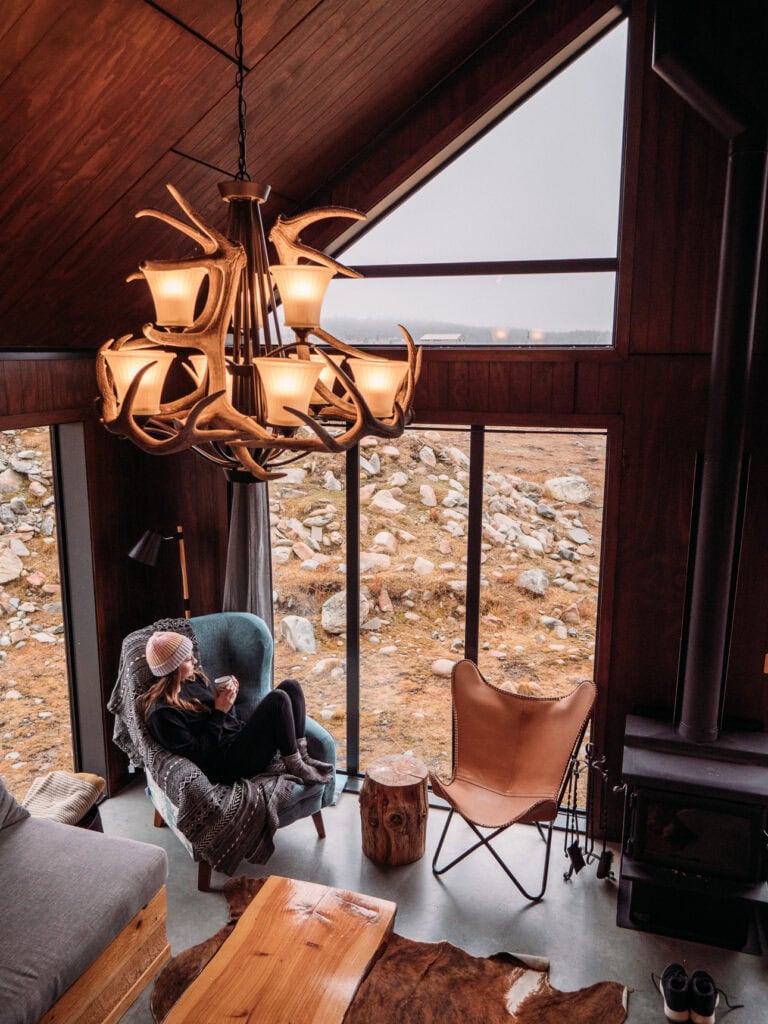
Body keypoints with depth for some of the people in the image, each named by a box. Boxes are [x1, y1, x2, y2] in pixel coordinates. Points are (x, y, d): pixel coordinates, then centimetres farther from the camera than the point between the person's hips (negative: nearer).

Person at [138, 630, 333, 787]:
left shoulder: (193, 677, 9)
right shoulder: (161, 713, -17)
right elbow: (197, 753, -18)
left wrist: (225, 699, -4)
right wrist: (220, 712, -17)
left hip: (241, 735, 9)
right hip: (228, 763, -9)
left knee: (291, 686, -4)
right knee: (278, 699, -24)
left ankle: (302, 757, 0)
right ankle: (296, 768, -8)